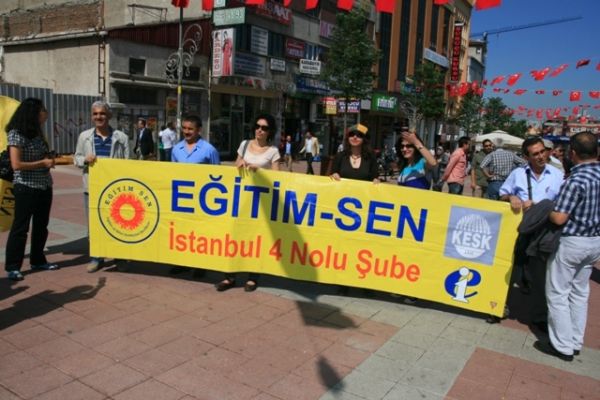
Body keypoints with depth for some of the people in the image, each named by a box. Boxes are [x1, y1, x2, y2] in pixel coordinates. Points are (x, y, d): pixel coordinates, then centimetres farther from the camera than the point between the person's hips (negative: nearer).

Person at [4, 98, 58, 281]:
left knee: (41, 226, 14)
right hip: (26, 188, -8)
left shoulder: (37, 132, 10)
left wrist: (50, 159, 0)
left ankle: (38, 260, 27)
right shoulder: (16, 134, -13)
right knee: (20, 227, -2)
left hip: (44, 186, 8)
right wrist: (43, 163, -15)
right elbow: (16, 164, -19)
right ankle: (12, 267, 7)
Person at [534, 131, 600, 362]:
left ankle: (563, 346, 12)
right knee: (580, 293, 18)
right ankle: (576, 342, 28)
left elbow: (559, 218, -23)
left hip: (571, 242, -8)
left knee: (558, 293, 5)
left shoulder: (576, 180, -23)